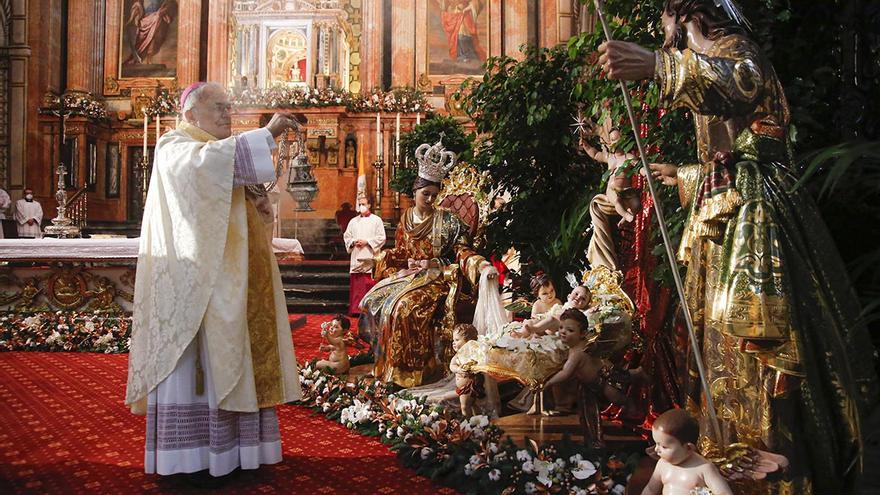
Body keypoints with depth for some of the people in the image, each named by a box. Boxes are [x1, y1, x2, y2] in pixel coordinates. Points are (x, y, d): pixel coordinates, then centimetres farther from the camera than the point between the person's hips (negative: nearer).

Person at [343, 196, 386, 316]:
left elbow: (381, 238, -2)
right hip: (356, 258, 4)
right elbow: (346, 236, 17)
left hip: (370, 258, -4)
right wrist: (353, 242, -4)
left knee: (370, 286, -8)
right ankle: (356, 309, 4)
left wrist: (367, 241, -11)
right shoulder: (353, 221, 16)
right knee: (356, 285, 0)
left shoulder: (376, 220, 4)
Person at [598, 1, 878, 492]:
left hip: (752, 221, -10)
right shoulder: (716, 58, 24)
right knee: (723, 337, 13)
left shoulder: (730, 47, -6)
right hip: (728, 220, 10)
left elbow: (739, 85, -35)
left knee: (754, 343, -12)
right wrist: (683, 176, 46)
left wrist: (657, 65, -52)